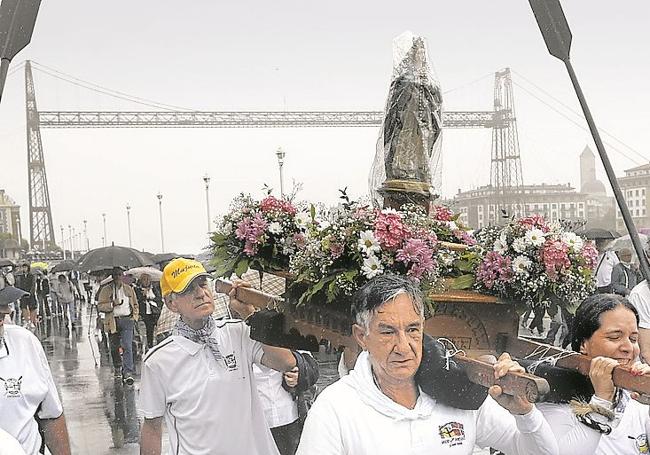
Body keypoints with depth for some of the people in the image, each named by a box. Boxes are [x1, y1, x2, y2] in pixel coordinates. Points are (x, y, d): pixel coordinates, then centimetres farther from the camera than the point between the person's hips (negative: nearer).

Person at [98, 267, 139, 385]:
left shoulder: (129, 289, 10)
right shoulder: (106, 290, 2)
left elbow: (135, 304, 22)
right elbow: (100, 306, -3)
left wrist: (135, 315, 6)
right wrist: (112, 304, -17)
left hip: (127, 320, 0)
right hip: (113, 321, 0)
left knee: (127, 346, -13)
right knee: (114, 348, 12)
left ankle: (128, 373, -16)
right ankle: (118, 367, 37)